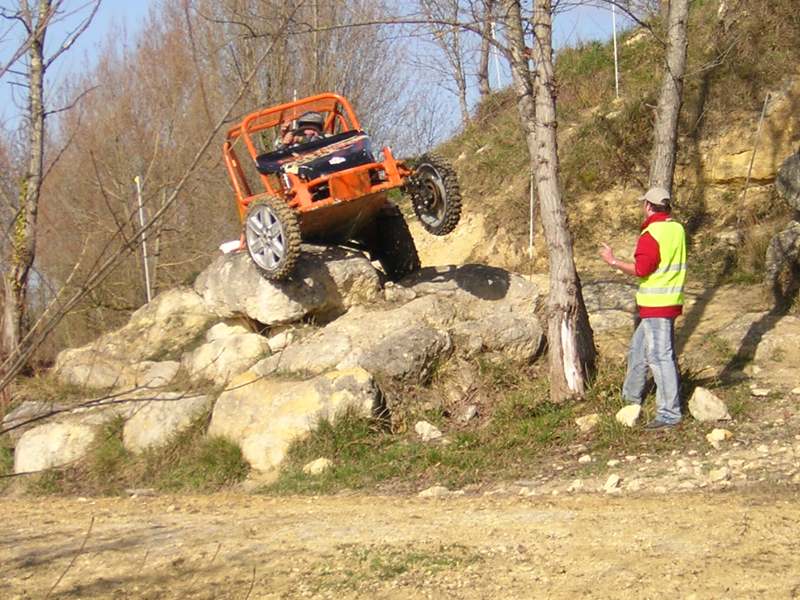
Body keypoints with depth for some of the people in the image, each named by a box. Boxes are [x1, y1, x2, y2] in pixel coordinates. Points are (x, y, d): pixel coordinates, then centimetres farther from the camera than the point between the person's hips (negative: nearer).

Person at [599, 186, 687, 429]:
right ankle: (631, 398, 35)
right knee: (638, 350, 22)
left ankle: (669, 413, -9)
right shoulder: (677, 229, 10)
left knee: (660, 356, -9)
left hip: (656, 304, -10)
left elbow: (641, 269, -20)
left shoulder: (651, 234, -17)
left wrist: (613, 261, -9)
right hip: (671, 300, 10)